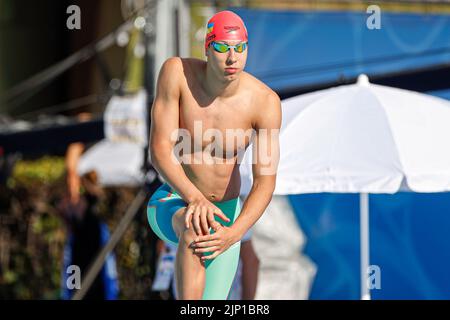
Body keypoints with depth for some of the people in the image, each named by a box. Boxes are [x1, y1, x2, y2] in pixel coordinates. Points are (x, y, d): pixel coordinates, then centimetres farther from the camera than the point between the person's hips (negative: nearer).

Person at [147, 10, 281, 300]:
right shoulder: (177, 73, -22)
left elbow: (265, 182, -22)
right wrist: (194, 198, -41)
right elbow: (159, 149, -24)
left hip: (226, 211, 2)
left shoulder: (265, 102, -21)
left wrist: (234, 233, -39)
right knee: (194, 230, -39)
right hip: (173, 205, -2)